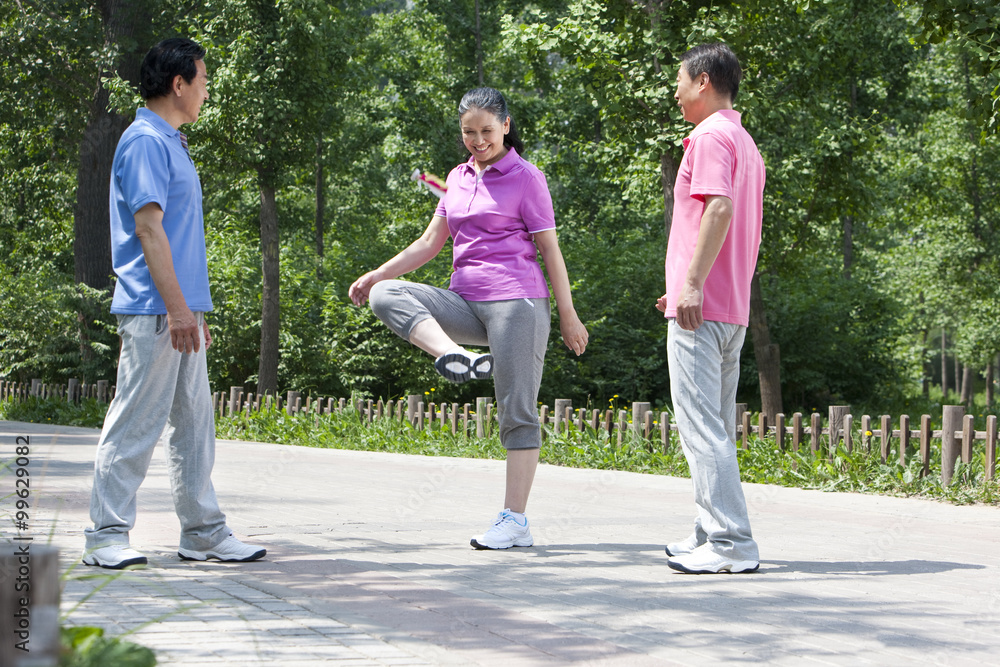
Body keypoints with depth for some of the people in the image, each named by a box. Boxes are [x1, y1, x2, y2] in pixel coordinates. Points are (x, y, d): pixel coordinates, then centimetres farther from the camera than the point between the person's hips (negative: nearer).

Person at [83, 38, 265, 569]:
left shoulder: (169, 143, 19)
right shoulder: (145, 142, -12)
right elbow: (148, 228, -19)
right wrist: (176, 308, -22)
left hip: (178, 311, 10)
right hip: (153, 311, -10)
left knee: (193, 425, 11)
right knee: (136, 425, -6)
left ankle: (204, 533, 16)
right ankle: (107, 537, -1)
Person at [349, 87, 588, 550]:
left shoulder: (525, 177, 0)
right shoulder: (459, 178, 16)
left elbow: (550, 250, -1)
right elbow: (430, 242, 19)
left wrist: (568, 316, -3)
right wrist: (377, 274, 9)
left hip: (515, 302, -6)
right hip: (466, 302, 6)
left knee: (517, 412, -7)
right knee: (386, 296, -15)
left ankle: (514, 521, -4)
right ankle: (456, 357, -32)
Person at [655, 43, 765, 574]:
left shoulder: (710, 136, -9)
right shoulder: (746, 143, 21)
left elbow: (721, 207, -24)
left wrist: (693, 283, -26)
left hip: (701, 310, -10)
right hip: (732, 310, 10)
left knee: (701, 426, -10)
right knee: (715, 428, 14)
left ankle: (731, 544, -13)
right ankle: (715, 534, 19)